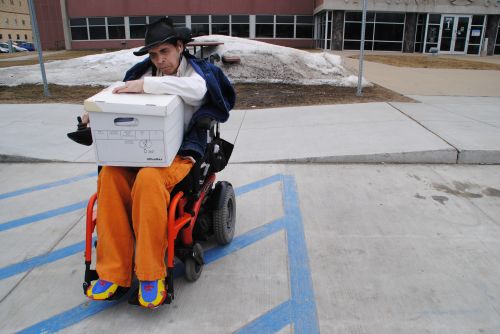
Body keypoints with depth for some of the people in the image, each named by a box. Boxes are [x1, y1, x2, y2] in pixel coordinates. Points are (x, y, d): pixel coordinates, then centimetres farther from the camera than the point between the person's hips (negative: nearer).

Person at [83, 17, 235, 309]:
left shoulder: (196, 71, 2)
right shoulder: (145, 72, 16)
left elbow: (196, 89, -24)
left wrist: (147, 85, -27)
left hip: (180, 152, -4)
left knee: (149, 179, -36)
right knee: (109, 176, -25)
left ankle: (151, 275, -23)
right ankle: (113, 273, -19)